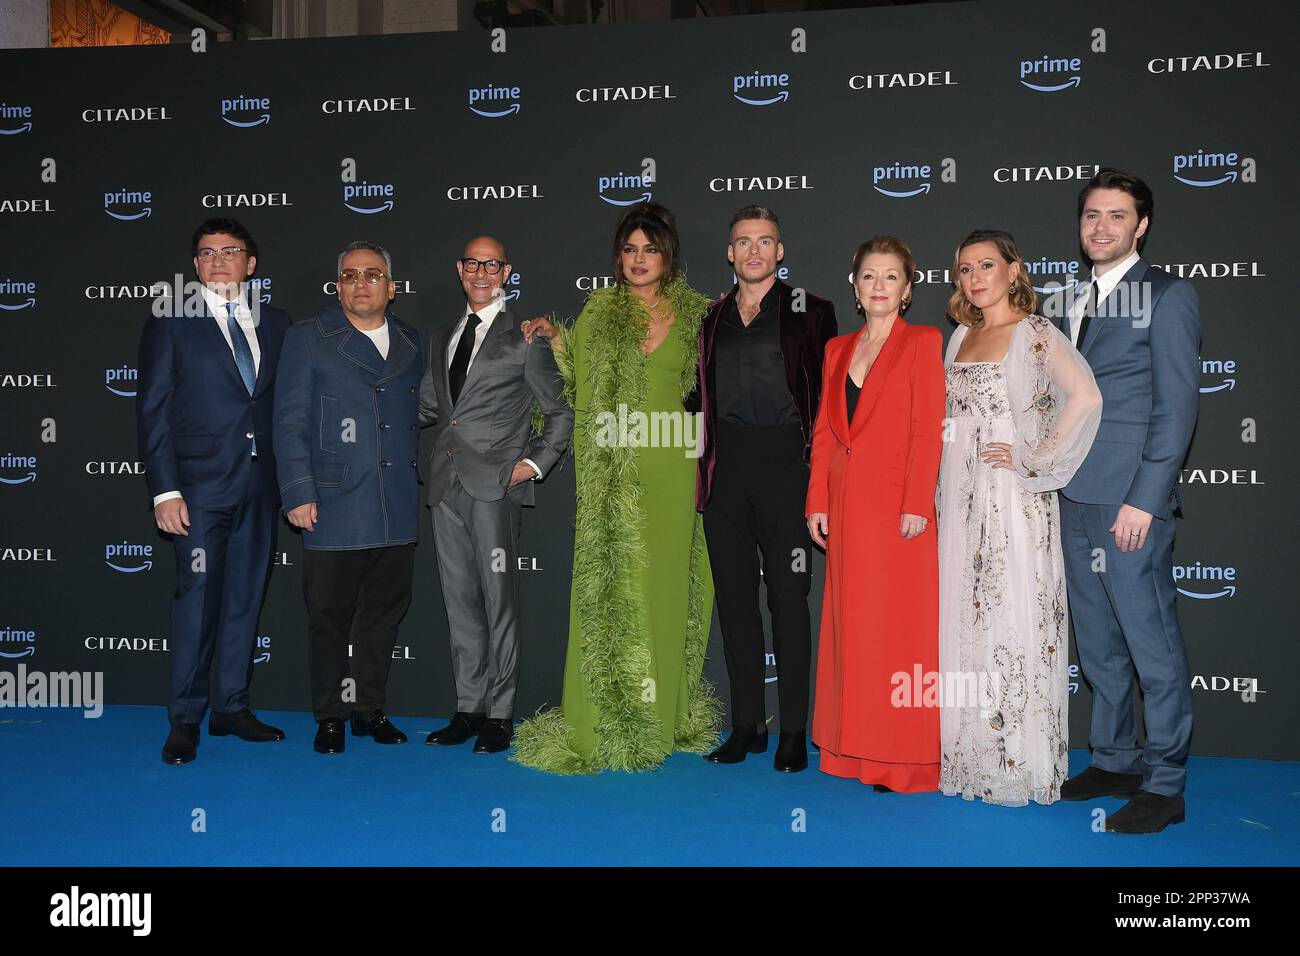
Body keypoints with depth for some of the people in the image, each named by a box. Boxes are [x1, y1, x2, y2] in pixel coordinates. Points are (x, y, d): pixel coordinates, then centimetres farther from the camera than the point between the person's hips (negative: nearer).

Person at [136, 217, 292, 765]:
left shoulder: (274, 323, 11)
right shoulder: (170, 323, 1)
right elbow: (153, 411, -3)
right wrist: (164, 489, -10)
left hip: (260, 484, 4)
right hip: (200, 484, -4)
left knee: (245, 597, 9)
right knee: (197, 596, -4)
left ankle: (232, 708, 21)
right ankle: (185, 720, 8)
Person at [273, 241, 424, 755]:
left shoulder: (411, 343, 13)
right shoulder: (307, 339, 1)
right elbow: (290, 423, -3)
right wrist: (299, 494, -9)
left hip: (398, 511, 4)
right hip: (334, 508, -4)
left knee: (385, 611, 10)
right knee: (330, 616, 3)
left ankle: (368, 708, 25)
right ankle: (330, 717, 18)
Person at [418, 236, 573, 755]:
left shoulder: (524, 338, 2)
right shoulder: (441, 339, 20)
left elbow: (561, 413, 3)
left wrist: (536, 463, -6)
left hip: (494, 483, -6)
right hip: (447, 483, 6)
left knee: (498, 599, -4)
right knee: (459, 600, 9)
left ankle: (499, 716, 5)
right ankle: (468, 709, 18)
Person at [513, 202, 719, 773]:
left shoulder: (695, 313, 8)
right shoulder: (598, 311, 6)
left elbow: (704, 391, 15)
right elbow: (580, 385, 8)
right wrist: (554, 340, -2)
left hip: (671, 469, 1)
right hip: (613, 472, -1)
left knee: (665, 585, 6)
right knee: (608, 587, 0)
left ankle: (661, 718, 19)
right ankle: (601, 722, 9)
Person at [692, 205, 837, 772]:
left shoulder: (809, 312, 5)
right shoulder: (713, 320, 16)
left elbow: (825, 394, 2)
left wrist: (814, 461, -6)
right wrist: (706, 467, 8)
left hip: (783, 464, -4)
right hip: (726, 465, 4)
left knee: (788, 597, -1)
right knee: (734, 596, 6)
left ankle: (793, 731, 9)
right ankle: (747, 725, 17)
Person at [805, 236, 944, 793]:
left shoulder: (922, 342, -2)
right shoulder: (838, 349, 15)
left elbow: (927, 429, -9)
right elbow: (825, 432, 13)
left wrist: (917, 505, -16)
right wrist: (818, 501, 6)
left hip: (897, 505, -6)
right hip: (847, 507, 6)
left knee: (900, 626, -1)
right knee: (851, 626, 10)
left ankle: (904, 759, 9)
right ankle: (854, 748, 22)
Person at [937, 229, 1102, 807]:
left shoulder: (1035, 334, -6)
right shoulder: (961, 336, 15)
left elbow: (1085, 396, -23)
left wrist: (1038, 460, -18)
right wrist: (944, 493, 13)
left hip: (1012, 498, -7)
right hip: (961, 498, 7)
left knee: (1011, 619, -4)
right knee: (964, 619, 9)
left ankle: (1020, 761, 7)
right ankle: (972, 753, 19)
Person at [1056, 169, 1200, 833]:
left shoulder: (1168, 295, -4)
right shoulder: (1078, 303, 17)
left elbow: (1176, 406, -11)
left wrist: (1145, 499, -17)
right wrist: (1056, 476, 9)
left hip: (1131, 503, -7)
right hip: (1077, 499, 7)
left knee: (1152, 643, 0)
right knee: (1097, 642, 14)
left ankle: (1164, 785, 11)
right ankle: (1114, 761, 27)